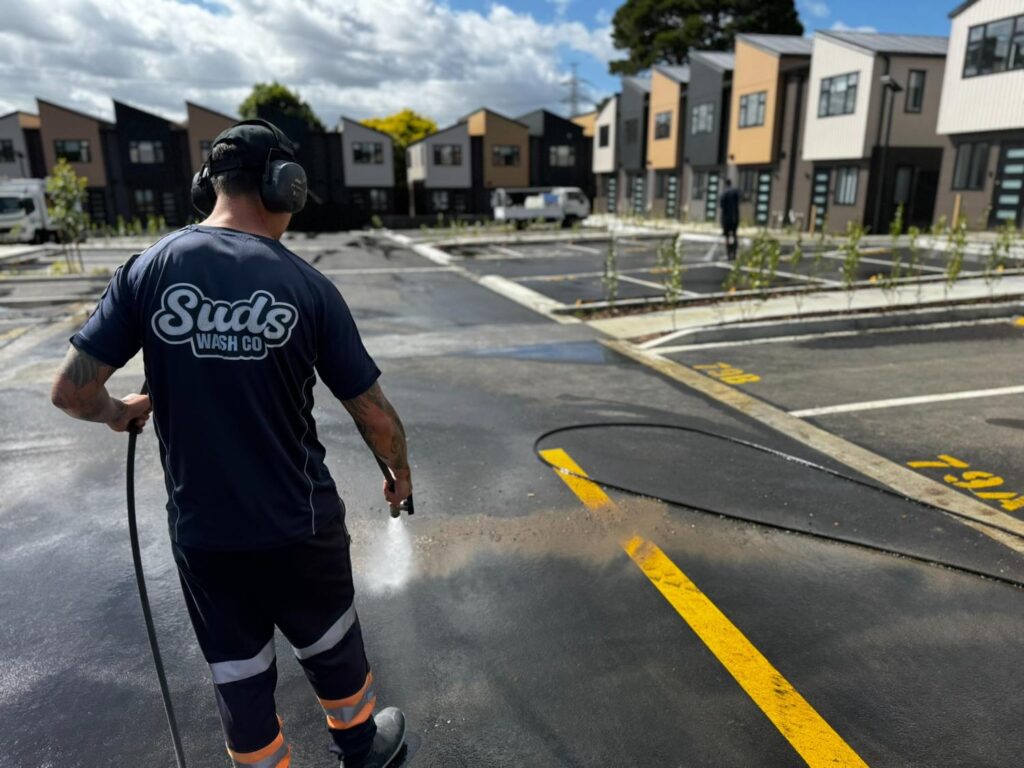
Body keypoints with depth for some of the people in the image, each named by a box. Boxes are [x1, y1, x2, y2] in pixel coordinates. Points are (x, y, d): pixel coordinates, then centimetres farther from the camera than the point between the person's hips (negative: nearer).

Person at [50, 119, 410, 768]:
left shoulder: (151, 267, -8)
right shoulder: (307, 286, -13)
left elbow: (72, 390, -7)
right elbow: (374, 415, -9)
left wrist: (118, 413, 16)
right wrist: (400, 469, 10)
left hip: (200, 531, 2)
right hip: (299, 524, -1)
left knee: (239, 673, 20)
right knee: (330, 645, 24)